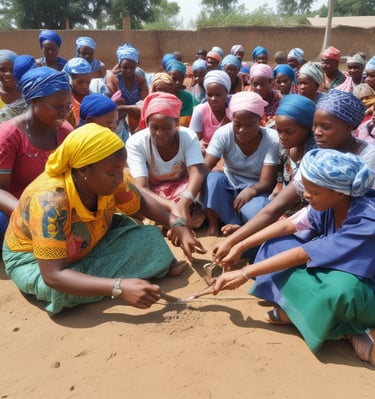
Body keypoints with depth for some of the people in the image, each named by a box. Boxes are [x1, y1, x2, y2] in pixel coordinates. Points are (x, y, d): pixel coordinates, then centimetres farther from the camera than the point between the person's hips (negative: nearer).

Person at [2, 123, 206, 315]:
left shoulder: (111, 179, -23)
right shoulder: (50, 202, -39)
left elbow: (141, 201, -2)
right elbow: (53, 276, -42)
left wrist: (176, 224, -18)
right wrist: (120, 287, -50)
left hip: (89, 246, 3)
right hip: (32, 257, -2)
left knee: (148, 238, -15)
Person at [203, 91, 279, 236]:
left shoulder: (271, 140, -20)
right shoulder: (223, 133, -16)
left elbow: (267, 182, -23)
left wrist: (250, 191, -46)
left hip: (256, 189, -2)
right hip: (229, 185, 3)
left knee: (254, 212, -37)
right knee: (212, 177, -32)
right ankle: (213, 225, -15)